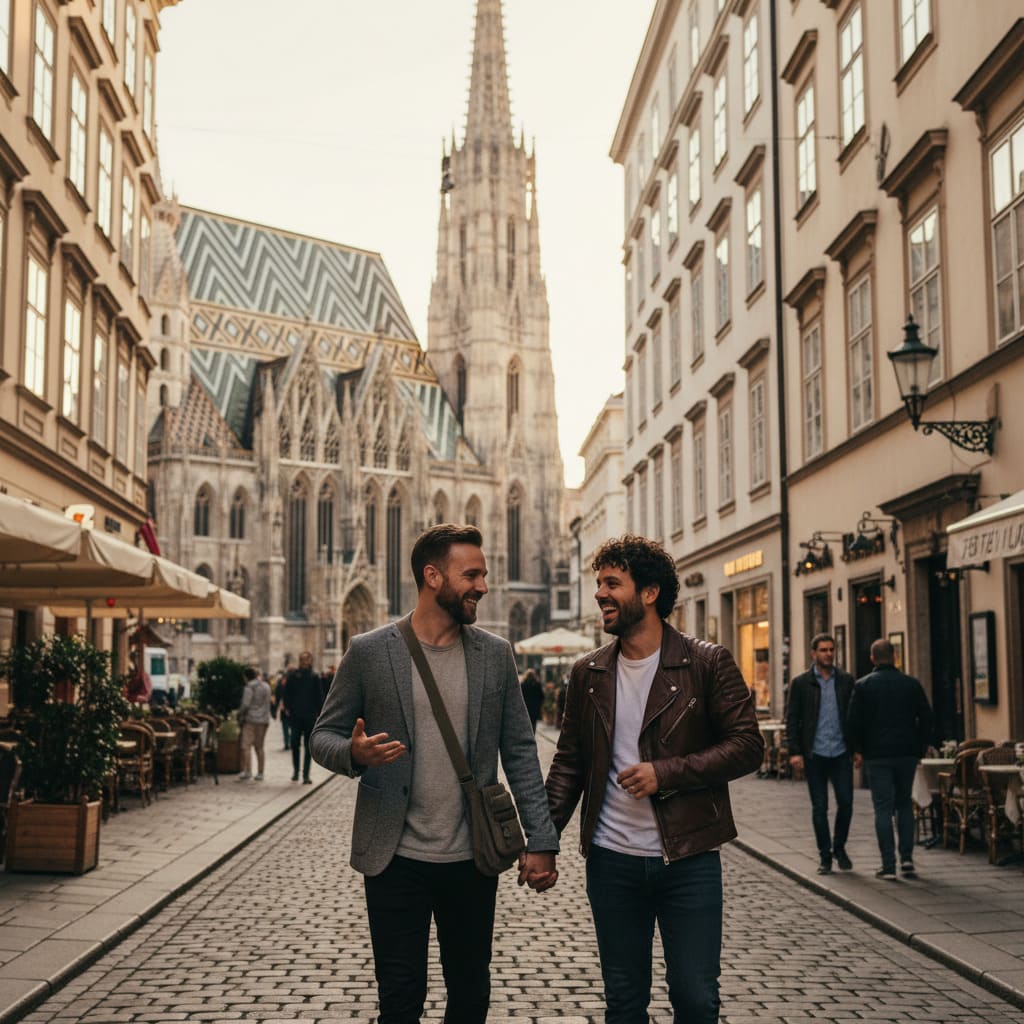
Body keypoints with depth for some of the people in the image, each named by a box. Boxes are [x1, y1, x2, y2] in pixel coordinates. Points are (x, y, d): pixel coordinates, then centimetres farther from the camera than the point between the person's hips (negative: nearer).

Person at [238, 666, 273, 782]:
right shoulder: (266, 686, 14)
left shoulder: (250, 687, -8)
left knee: (246, 746, -11)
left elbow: (246, 705, -14)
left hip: (251, 719, -7)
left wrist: (240, 715, 0)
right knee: (259, 747, 12)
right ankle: (260, 773, 11)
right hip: (264, 719, 7)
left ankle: (247, 771, -24)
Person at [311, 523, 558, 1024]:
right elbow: (324, 736, 1)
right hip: (395, 859, -2)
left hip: (473, 860, 3)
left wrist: (541, 841, -1)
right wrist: (354, 753, -22)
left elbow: (519, 751, 5)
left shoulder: (495, 655, 3)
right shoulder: (368, 652, -4)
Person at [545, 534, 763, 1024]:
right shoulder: (587, 672, 6)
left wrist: (666, 772, -17)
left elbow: (747, 745, -7)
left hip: (688, 859, -3)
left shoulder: (707, 663, -5)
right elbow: (569, 762, 10)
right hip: (611, 860, 3)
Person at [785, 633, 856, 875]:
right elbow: (792, 719, 1)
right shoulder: (801, 683, 1)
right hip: (815, 754, -1)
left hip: (841, 752, 2)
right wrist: (794, 752, -7)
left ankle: (839, 848, 22)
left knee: (846, 802, -1)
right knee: (820, 807, 4)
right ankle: (824, 855, 14)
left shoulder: (846, 680, 7)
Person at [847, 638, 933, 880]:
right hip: (907, 753, 2)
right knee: (904, 805, 15)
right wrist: (919, 747, 12)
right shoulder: (911, 684, 3)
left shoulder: (863, 685, -3)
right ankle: (907, 858, 6)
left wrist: (858, 750, 7)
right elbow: (926, 718, 4)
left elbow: (854, 721, -4)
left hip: (877, 755, -2)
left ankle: (888, 865, -1)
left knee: (883, 808, 1)